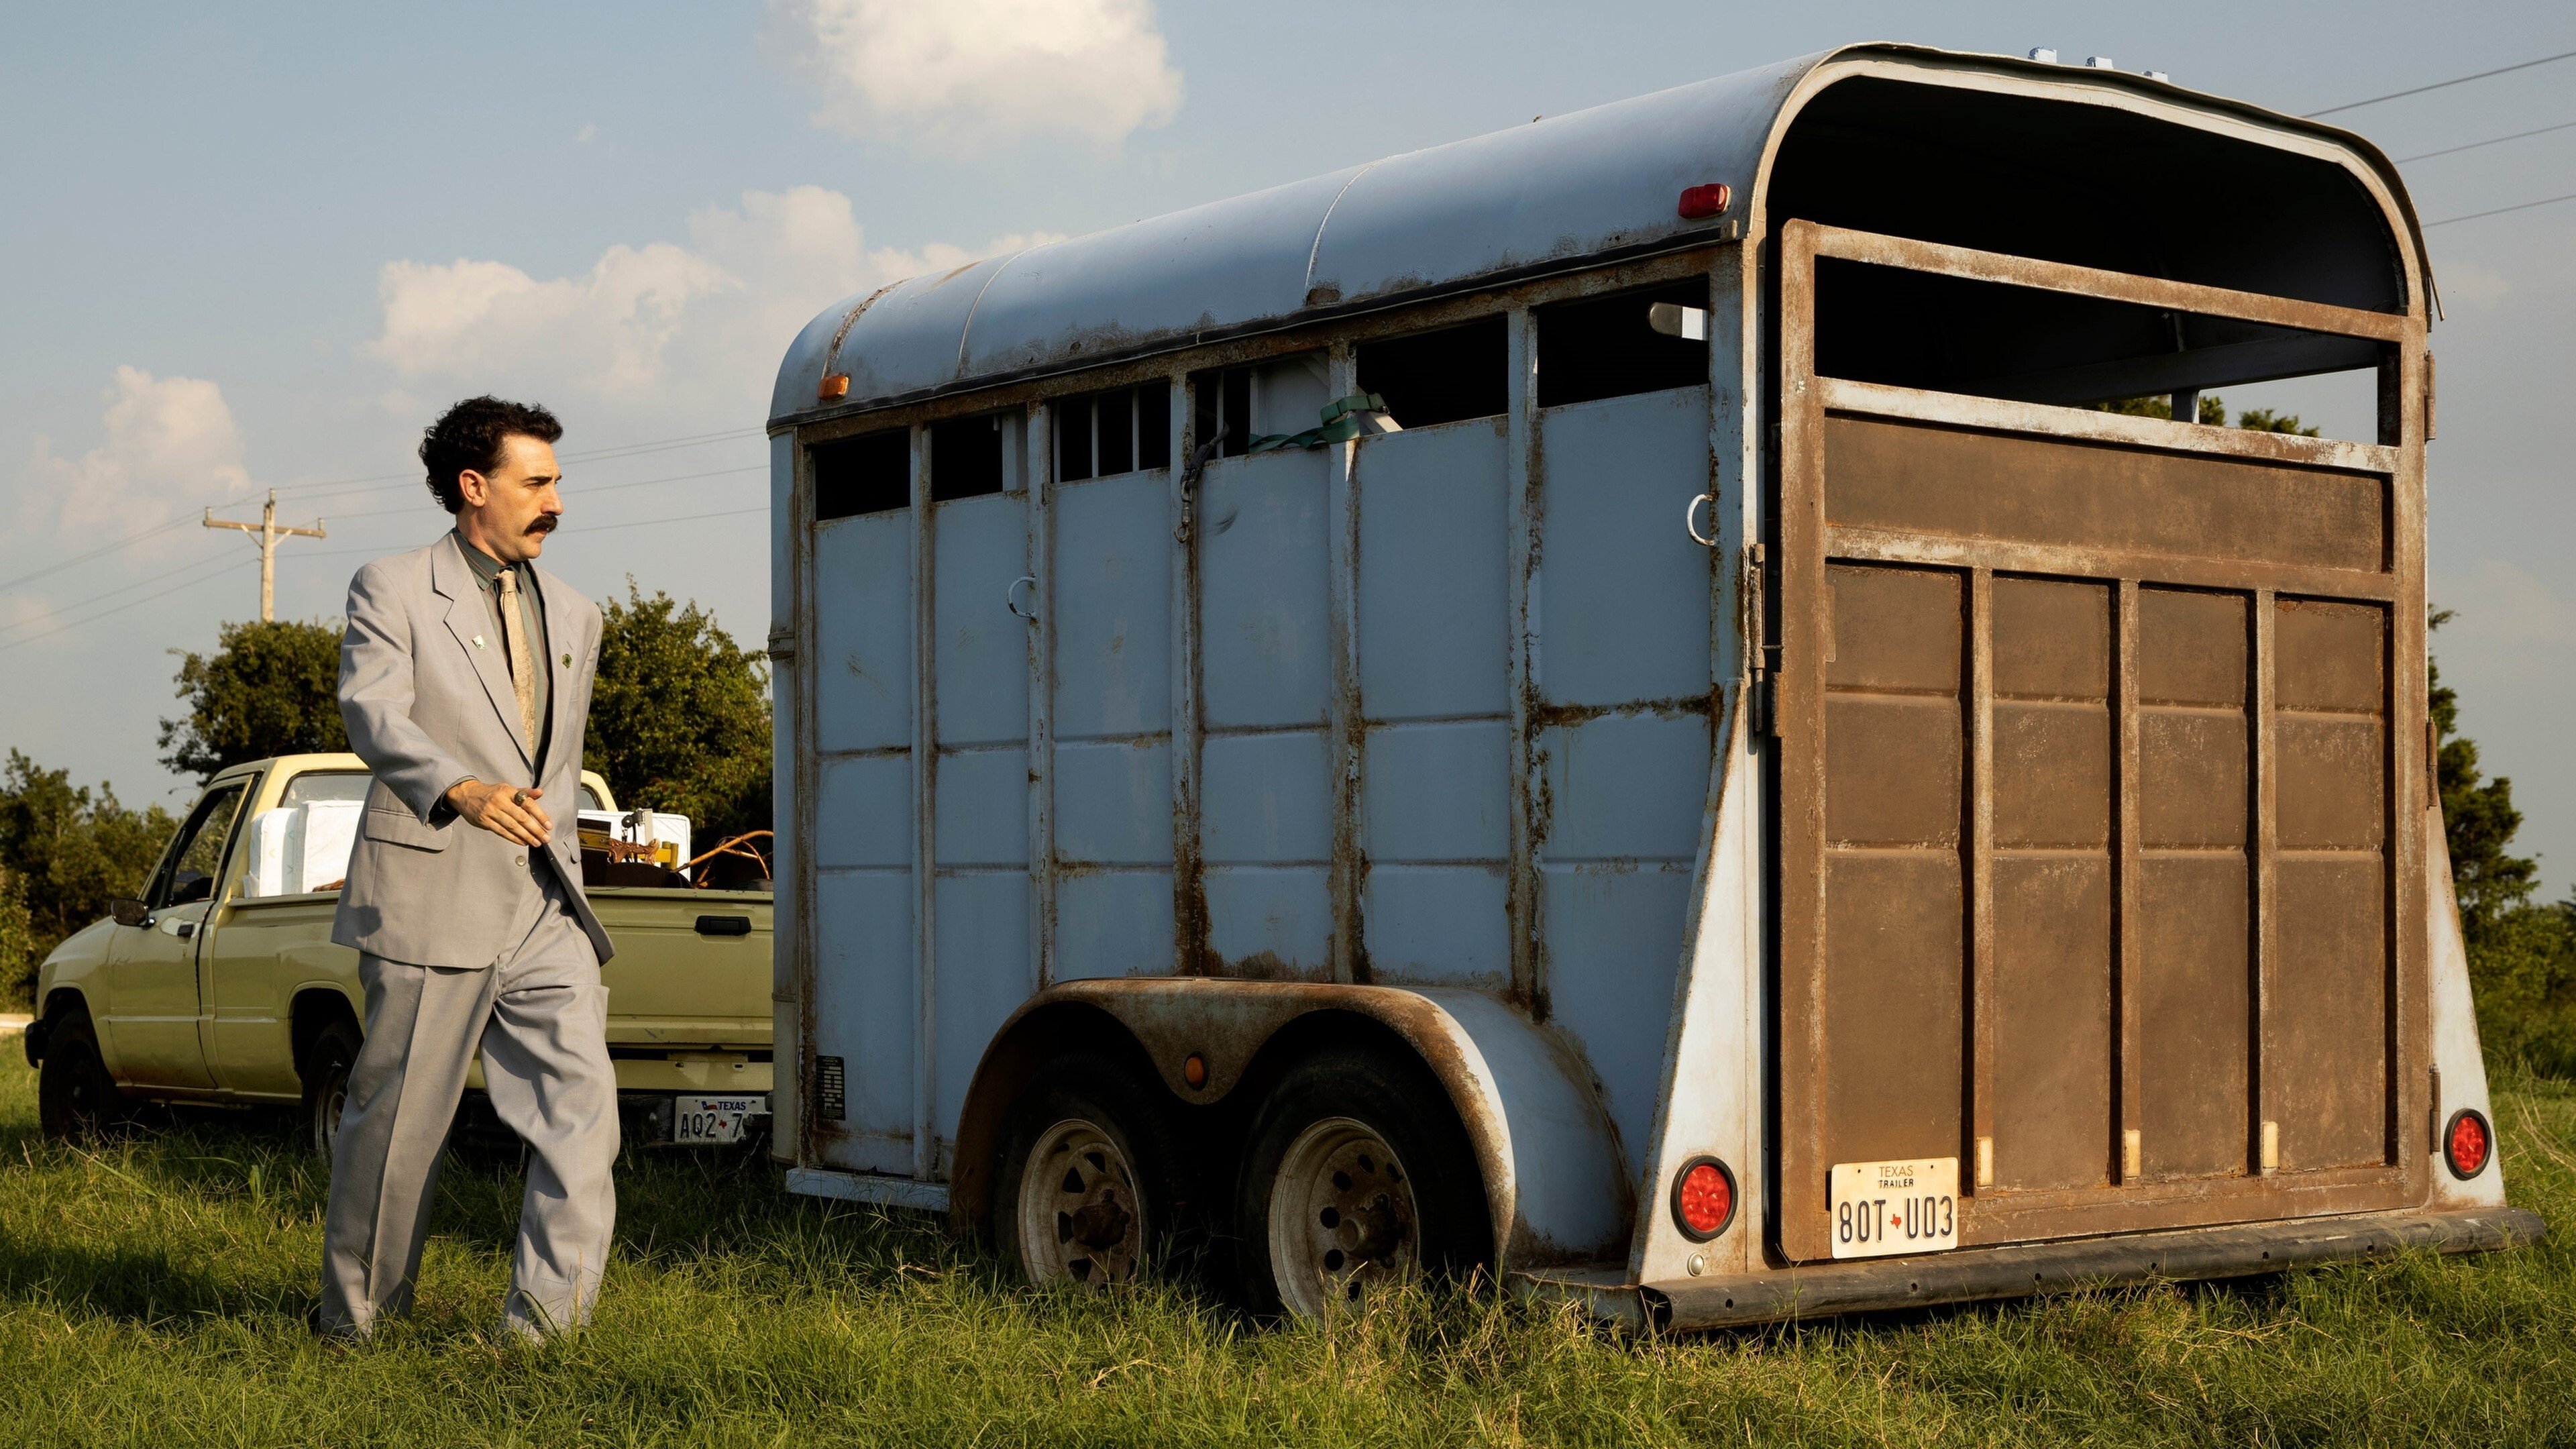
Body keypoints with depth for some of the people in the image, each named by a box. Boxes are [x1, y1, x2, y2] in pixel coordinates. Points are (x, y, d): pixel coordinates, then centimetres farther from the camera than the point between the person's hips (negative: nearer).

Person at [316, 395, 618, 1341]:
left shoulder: (573, 617, 18)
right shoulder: (392, 591, 1)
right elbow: (371, 714, -17)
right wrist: (463, 789, -34)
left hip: (543, 911, 5)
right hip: (429, 905, -5)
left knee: (581, 1103, -10)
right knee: (397, 1121, 3)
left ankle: (545, 1323, -8)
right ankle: (353, 1318, 21)